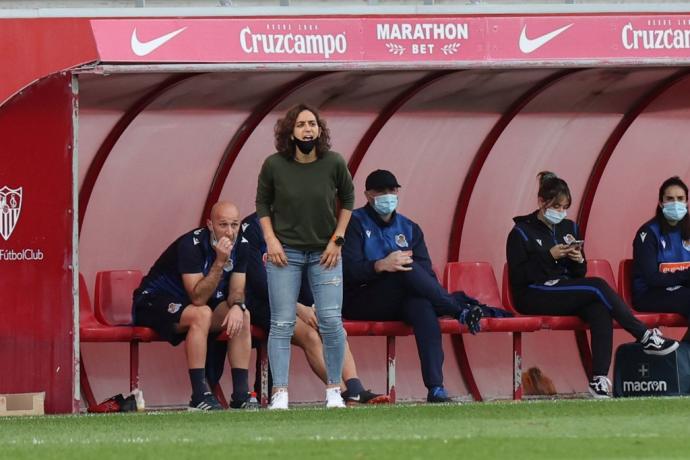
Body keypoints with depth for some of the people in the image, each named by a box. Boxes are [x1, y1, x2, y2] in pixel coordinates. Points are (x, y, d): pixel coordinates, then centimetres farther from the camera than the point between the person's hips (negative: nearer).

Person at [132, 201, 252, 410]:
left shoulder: (239, 246, -4)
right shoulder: (191, 245, -26)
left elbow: (236, 290, 0)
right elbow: (198, 298, -31)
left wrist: (236, 306, -24)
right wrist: (220, 262, -39)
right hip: (154, 301, -8)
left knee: (243, 315, -13)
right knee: (201, 314, -36)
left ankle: (241, 395, -14)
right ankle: (199, 396, -36)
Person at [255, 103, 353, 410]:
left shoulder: (334, 164, -8)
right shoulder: (274, 165, -9)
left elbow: (347, 200, 8)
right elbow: (262, 203, 6)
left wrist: (337, 239, 2)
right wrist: (270, 239, -5)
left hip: (325, 252, 1)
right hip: (284, 252, -1)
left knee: (331, 321, -5)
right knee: (282, 324, -3)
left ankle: (334, 390, 8)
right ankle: (280, 393, -2)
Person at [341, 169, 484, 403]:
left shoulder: (409, 229, 21)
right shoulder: (355, 224, 4)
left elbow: (426, 272, 12)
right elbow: (348, 270, -11)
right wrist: (381, 266, -28)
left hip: (400, 304, 4)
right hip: (360, 303, -3)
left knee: (422, 306, -34)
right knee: (405, 270, -32)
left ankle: (435, 388, -45)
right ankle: (459, 309, -22)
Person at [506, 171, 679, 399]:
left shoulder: (569, 228, 18)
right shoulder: (521, 233, 0)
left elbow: (580, 274, 20)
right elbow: (517, 277, -11)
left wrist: (578, 260, -4)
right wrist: (549, 256, -17)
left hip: (567, 292, 6)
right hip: (533, 297, -6)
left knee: (600, 310, -30)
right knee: (598, 287, -27)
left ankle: (599, 378, -40)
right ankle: (645, 337, -21)